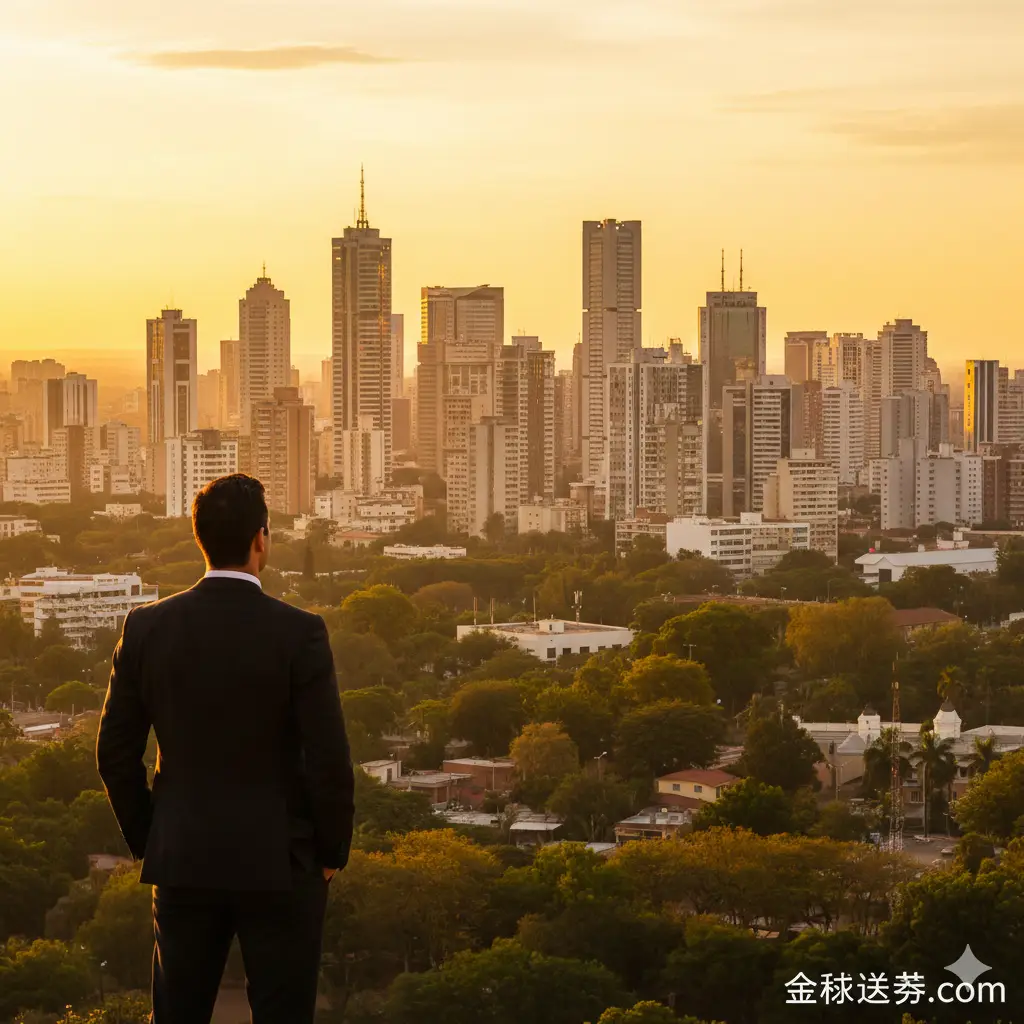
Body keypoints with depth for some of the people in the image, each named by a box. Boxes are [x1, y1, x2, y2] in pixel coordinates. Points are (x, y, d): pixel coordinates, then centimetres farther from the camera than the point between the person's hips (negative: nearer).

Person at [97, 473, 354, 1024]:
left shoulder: (147, 627, -3)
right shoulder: (299, 632, -12)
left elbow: (115, 752, 2)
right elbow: (329, 759, -12)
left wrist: (146, 842, 14)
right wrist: (331, 854, 3)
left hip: (182, 861, 3)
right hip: (278, 864, -3)